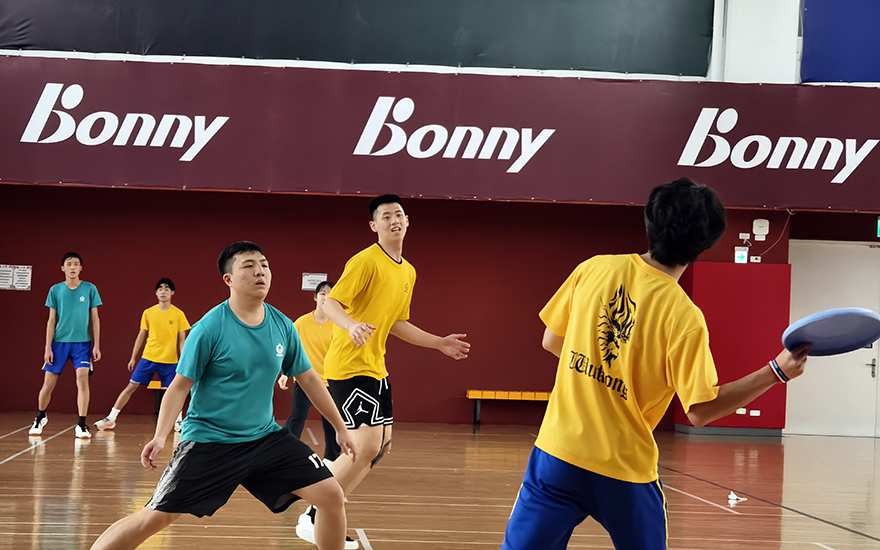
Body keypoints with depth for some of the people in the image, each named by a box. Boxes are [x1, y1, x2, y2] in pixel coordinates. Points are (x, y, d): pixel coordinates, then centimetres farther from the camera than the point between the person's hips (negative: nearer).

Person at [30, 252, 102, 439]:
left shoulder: (90, 289, 1)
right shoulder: (55, 290, 3)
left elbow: (95, 319, 5)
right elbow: (51, 320, 4)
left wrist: (96, 345, -1)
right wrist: (48, 348, -1)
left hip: (82, 342, -1)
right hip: (59, 342, 1)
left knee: (83, 379, -16)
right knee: (48, 383, 3)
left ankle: (81, 425, -10)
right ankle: (40, 418, 28)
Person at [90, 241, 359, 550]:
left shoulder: (283, 327, 0)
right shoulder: (209, 328, -14)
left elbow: (308, 379, 12)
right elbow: (180, 385, -10)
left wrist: (340, 428, 15)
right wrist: (160, 436, -23)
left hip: (265, 437, 5)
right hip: (207, 440, -4)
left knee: (332, 496, -5)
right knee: (155, 518, -12)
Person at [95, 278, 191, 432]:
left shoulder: (178, 314, -1)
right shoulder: (148, 313, 3)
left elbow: (181, 340, 2)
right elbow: (141, 336, 10)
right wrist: (133, 358, 9)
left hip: (169, 361, -1)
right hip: (148, 358, 1)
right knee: (131, 386, -2)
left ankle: (178, 421, 24)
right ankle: (111, 418, 4)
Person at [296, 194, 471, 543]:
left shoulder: (408, 272, 15)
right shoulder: (366, 261, -12)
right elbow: (331, 303, -19)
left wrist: (440, 344, 22)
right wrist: (352, 325, -39)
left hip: (375, 368, 9)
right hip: (349, 366, -9)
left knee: (381, 445, 11)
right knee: (367, 445, -15)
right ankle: (312, 520, -4)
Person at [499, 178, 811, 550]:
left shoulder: (593, 269, -4)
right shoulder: (684, 317, -14)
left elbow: (551, 341, 7)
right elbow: (700, 410, -10)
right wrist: (777, 372, -5)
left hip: (558, 452, 2)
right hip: (625, 471, -2)